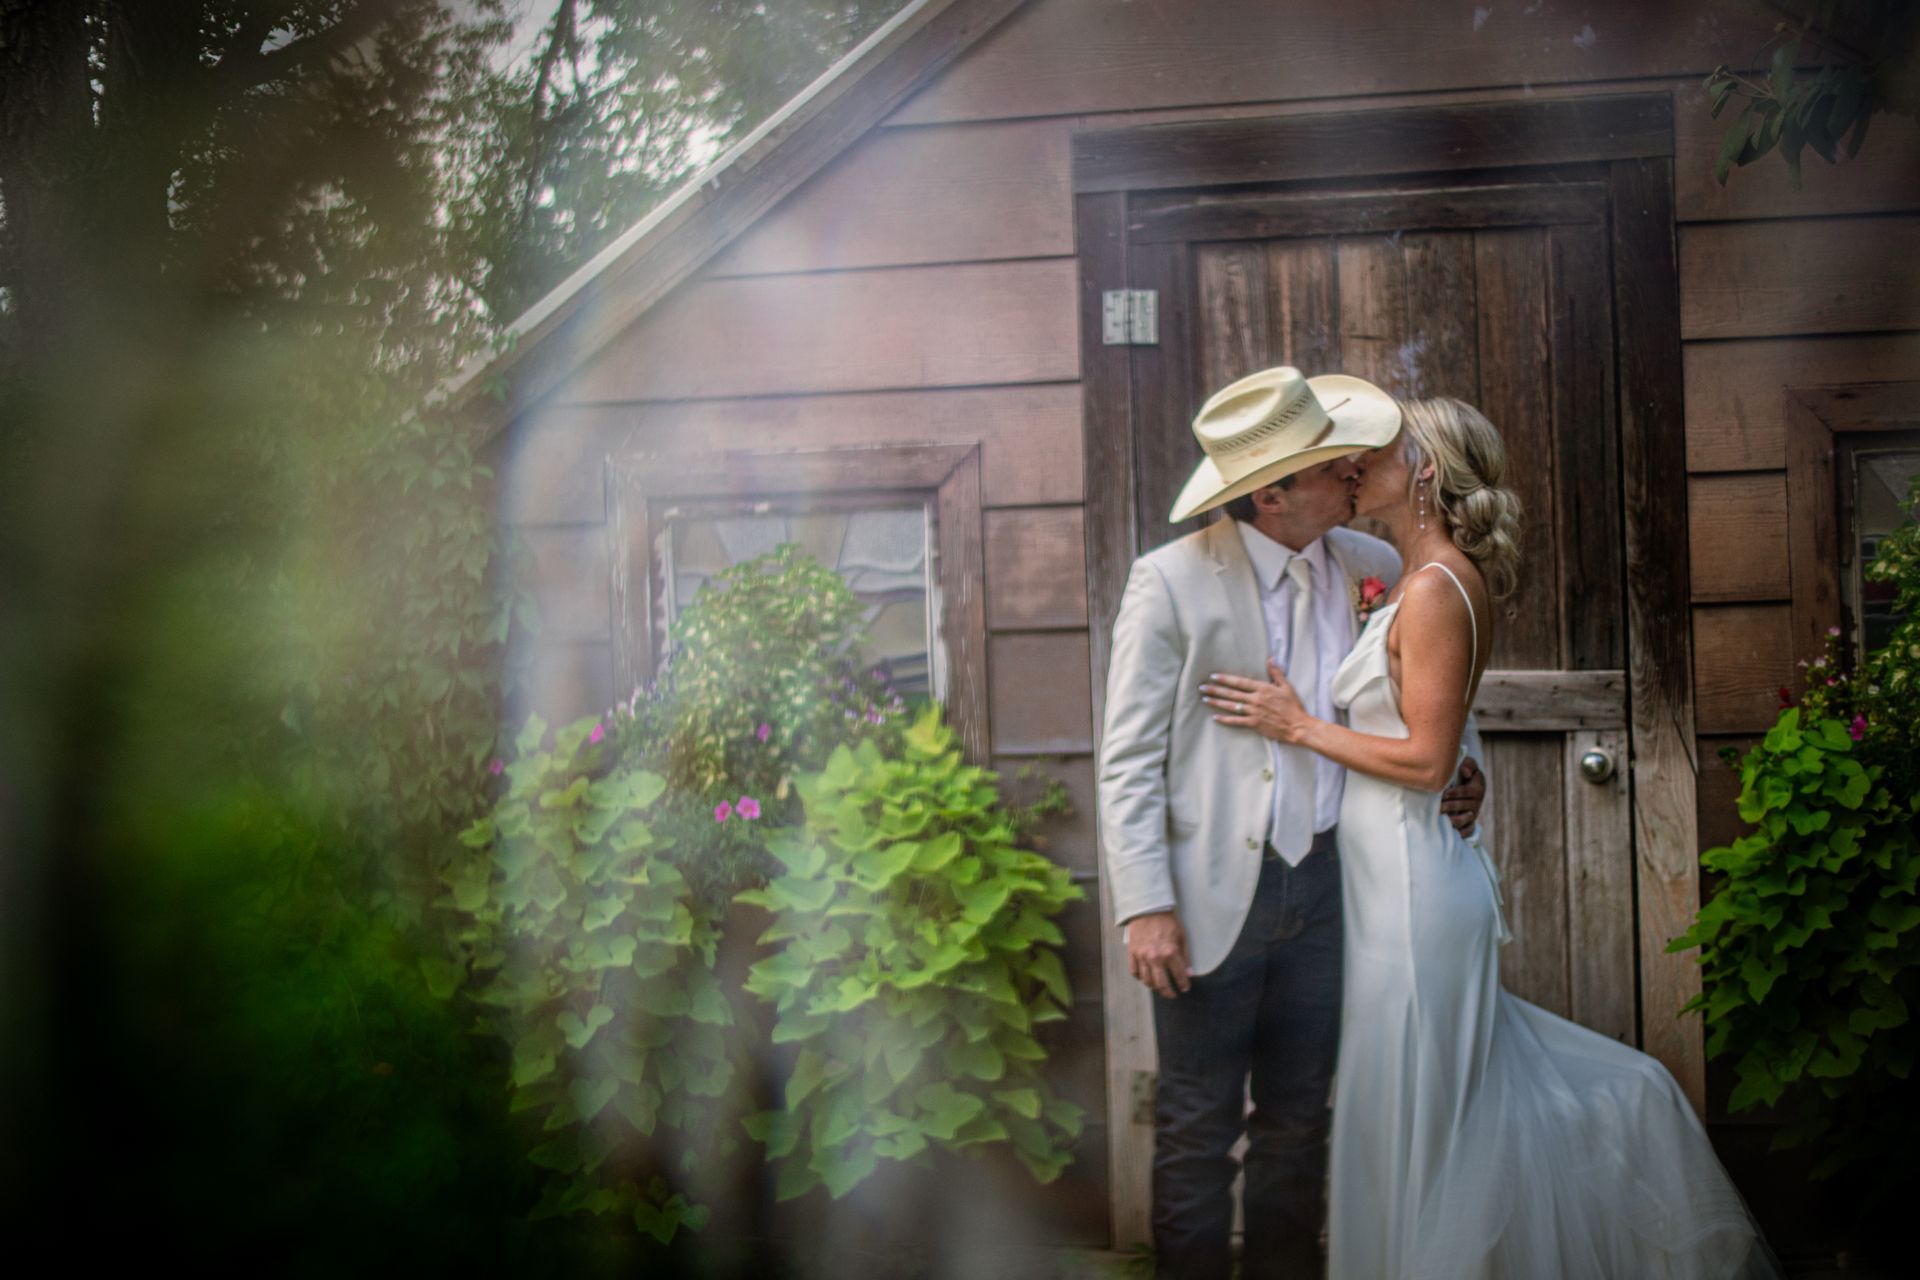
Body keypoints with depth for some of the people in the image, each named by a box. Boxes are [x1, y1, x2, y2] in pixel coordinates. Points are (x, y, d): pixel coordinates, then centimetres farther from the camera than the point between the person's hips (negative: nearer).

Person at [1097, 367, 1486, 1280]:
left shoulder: (1368, 567, 3)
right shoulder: (1172, 581, -9)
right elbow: (1128, 760, -9)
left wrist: (1457, 771, -1)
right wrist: (1145, 905, -15)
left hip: (1325, 885, 4)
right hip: (1215, 894, -4)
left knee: (1298, 1117, 16)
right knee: (1199, 1127, 5)